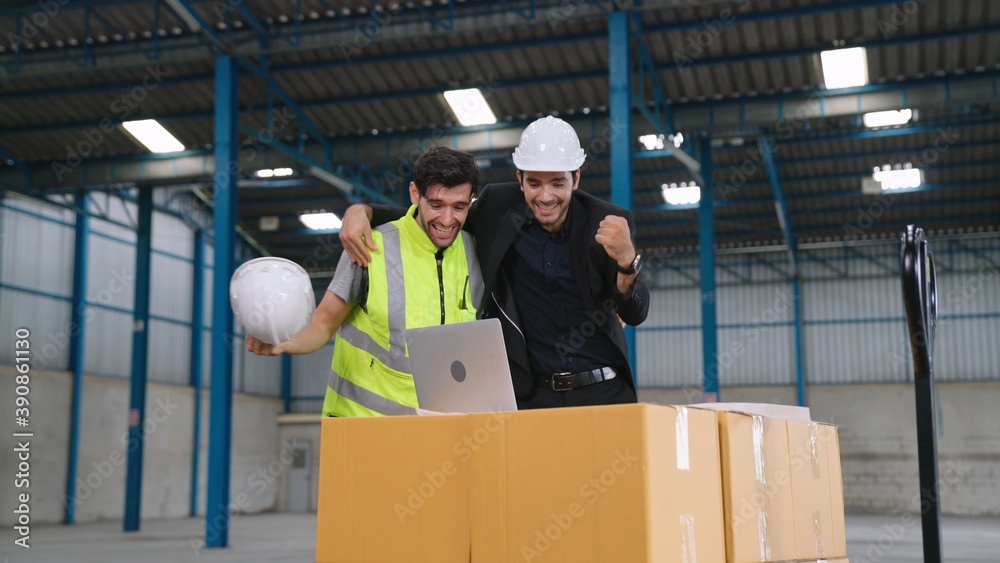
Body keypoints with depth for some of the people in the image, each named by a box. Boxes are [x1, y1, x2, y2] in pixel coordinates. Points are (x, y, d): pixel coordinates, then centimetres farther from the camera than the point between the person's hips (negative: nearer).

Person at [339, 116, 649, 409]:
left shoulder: (607, 222, -5)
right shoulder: (497, 208, -2)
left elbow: (635, 315, -8)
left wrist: (626, 259, -28)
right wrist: (361, 211, -2)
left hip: (604, 391, 0)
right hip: (531, 394, 0)